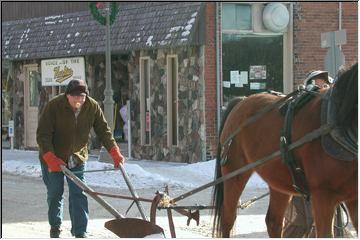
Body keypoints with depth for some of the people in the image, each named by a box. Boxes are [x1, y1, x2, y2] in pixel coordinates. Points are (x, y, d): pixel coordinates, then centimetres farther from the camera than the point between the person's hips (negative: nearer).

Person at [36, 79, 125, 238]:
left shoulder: (92, 107, -11)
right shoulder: (53, 106, -23)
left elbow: (103, 131, -2)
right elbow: (42, 134, -23)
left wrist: (115, 152, -14)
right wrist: (50, 158, -34)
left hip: (77, 159, 2)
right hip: (53, 158, -2)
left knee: (79, 195, -5)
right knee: (55, 193, 7)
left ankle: (80, 232, -2)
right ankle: (55, 227, 28)